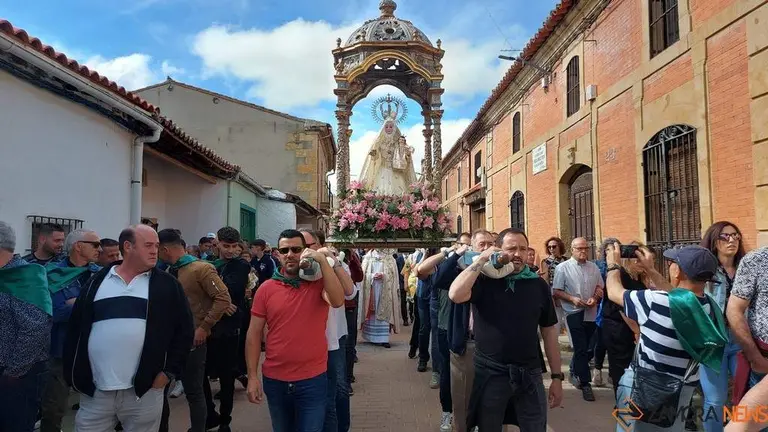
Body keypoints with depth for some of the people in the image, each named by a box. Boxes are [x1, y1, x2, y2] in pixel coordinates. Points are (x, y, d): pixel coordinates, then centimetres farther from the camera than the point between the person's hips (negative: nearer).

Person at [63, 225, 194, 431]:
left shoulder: (167, 285, 1)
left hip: (144, 390, -1)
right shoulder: (97, 282, 6)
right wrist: (73, 374, 4)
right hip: (95, 391, 2)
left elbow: (184, 330, 0)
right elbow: (75, 328, 8)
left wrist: (170, 371, -5)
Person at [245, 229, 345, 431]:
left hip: (313, 380, -2)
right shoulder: (266, 289, -1)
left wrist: (322, 261, -28)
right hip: (274, 380, 3)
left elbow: (337, 301, -26)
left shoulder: (319, 282, -4)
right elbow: (254, 334, 1)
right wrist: (252, 376, -3)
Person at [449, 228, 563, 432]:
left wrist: (557, 377, 7)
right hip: (490, 373, -2)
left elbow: (548, 331, 7)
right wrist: (481, 260, -19)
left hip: (530, 374, 2)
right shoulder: (484, 280, -6)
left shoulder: (538, 285, 2)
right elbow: (455, 295, -26)